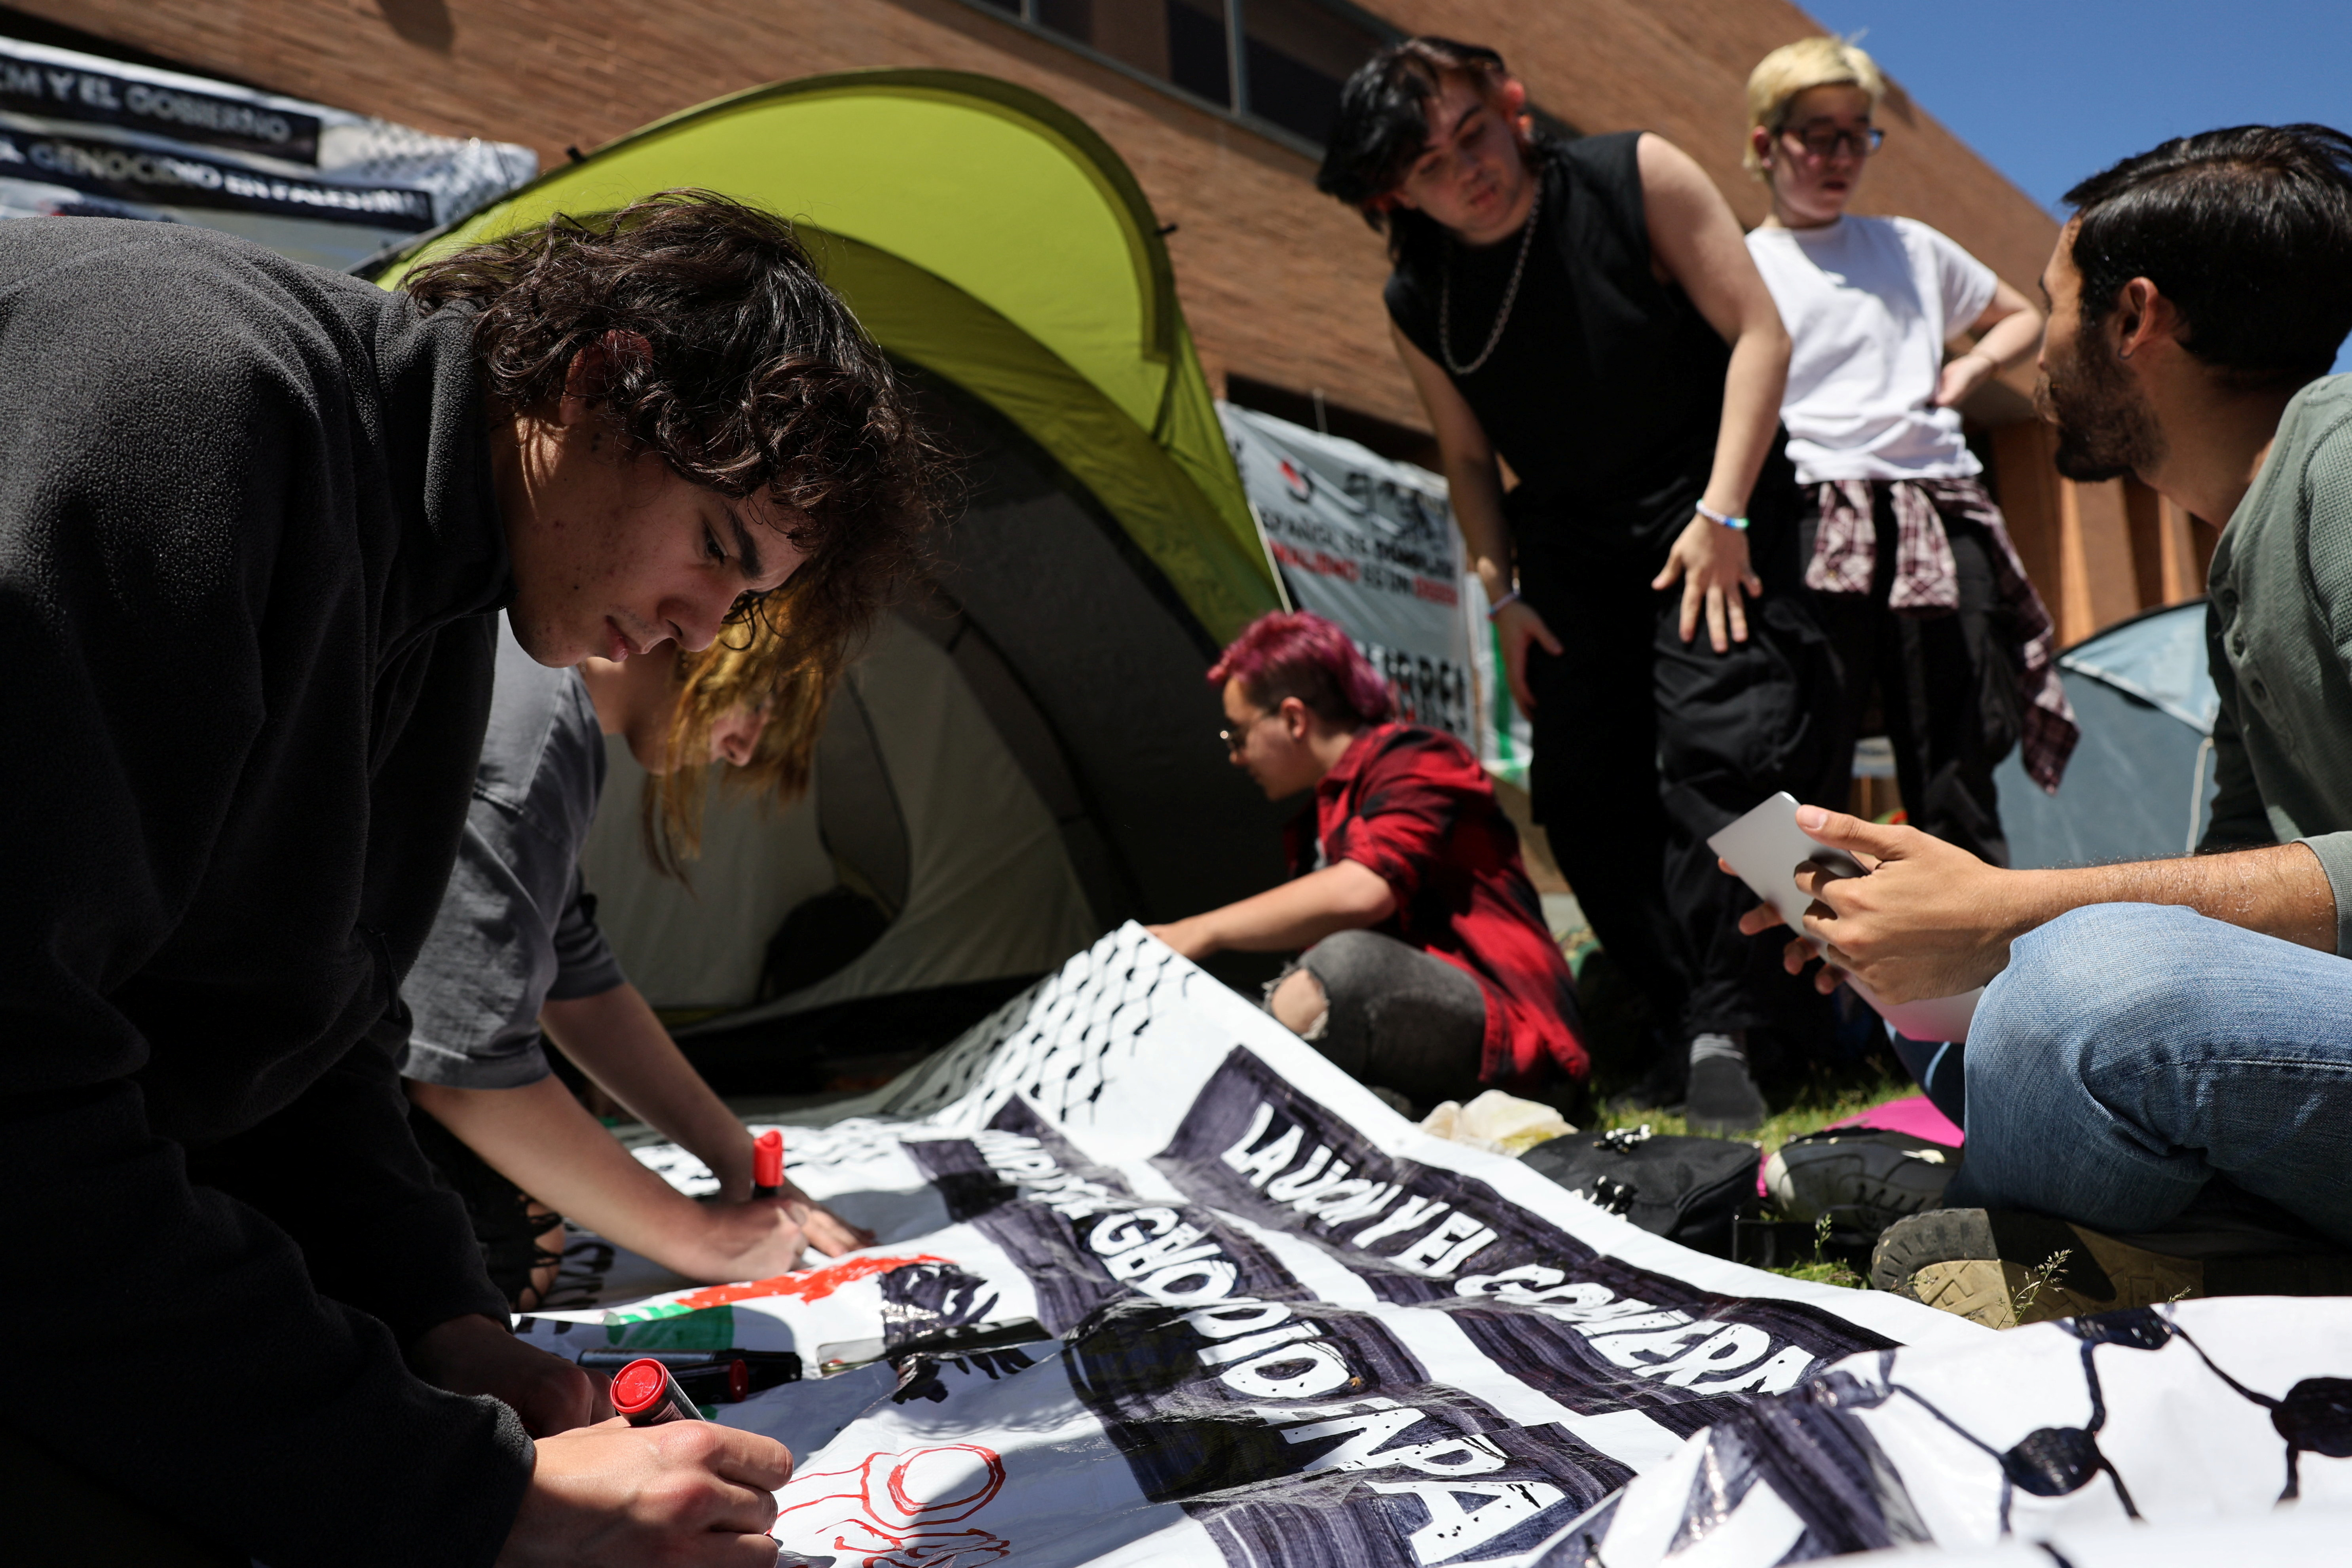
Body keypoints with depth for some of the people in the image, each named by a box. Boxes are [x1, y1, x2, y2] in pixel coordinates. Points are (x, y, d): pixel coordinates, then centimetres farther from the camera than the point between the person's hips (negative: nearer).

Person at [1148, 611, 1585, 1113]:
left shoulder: (1415, 761, -3)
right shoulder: (1320, 818, 24)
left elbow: (1362, 892, -22)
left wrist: (1204, 931, -17)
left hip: (1499, 1029, -8)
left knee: (1347, 961, -37)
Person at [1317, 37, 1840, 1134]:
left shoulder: (1638, 177, -12)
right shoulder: (1417, 307, -3)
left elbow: (1757, 333, -12)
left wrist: (1722, 512, -18)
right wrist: (1502, 591, 2)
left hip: (1707, 521, -4)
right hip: (1571, 552, 4)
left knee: (1722, 747, -21)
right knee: (1584, 790, -1)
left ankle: (1722, 1032, -13)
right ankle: (1684, 1023, 11)